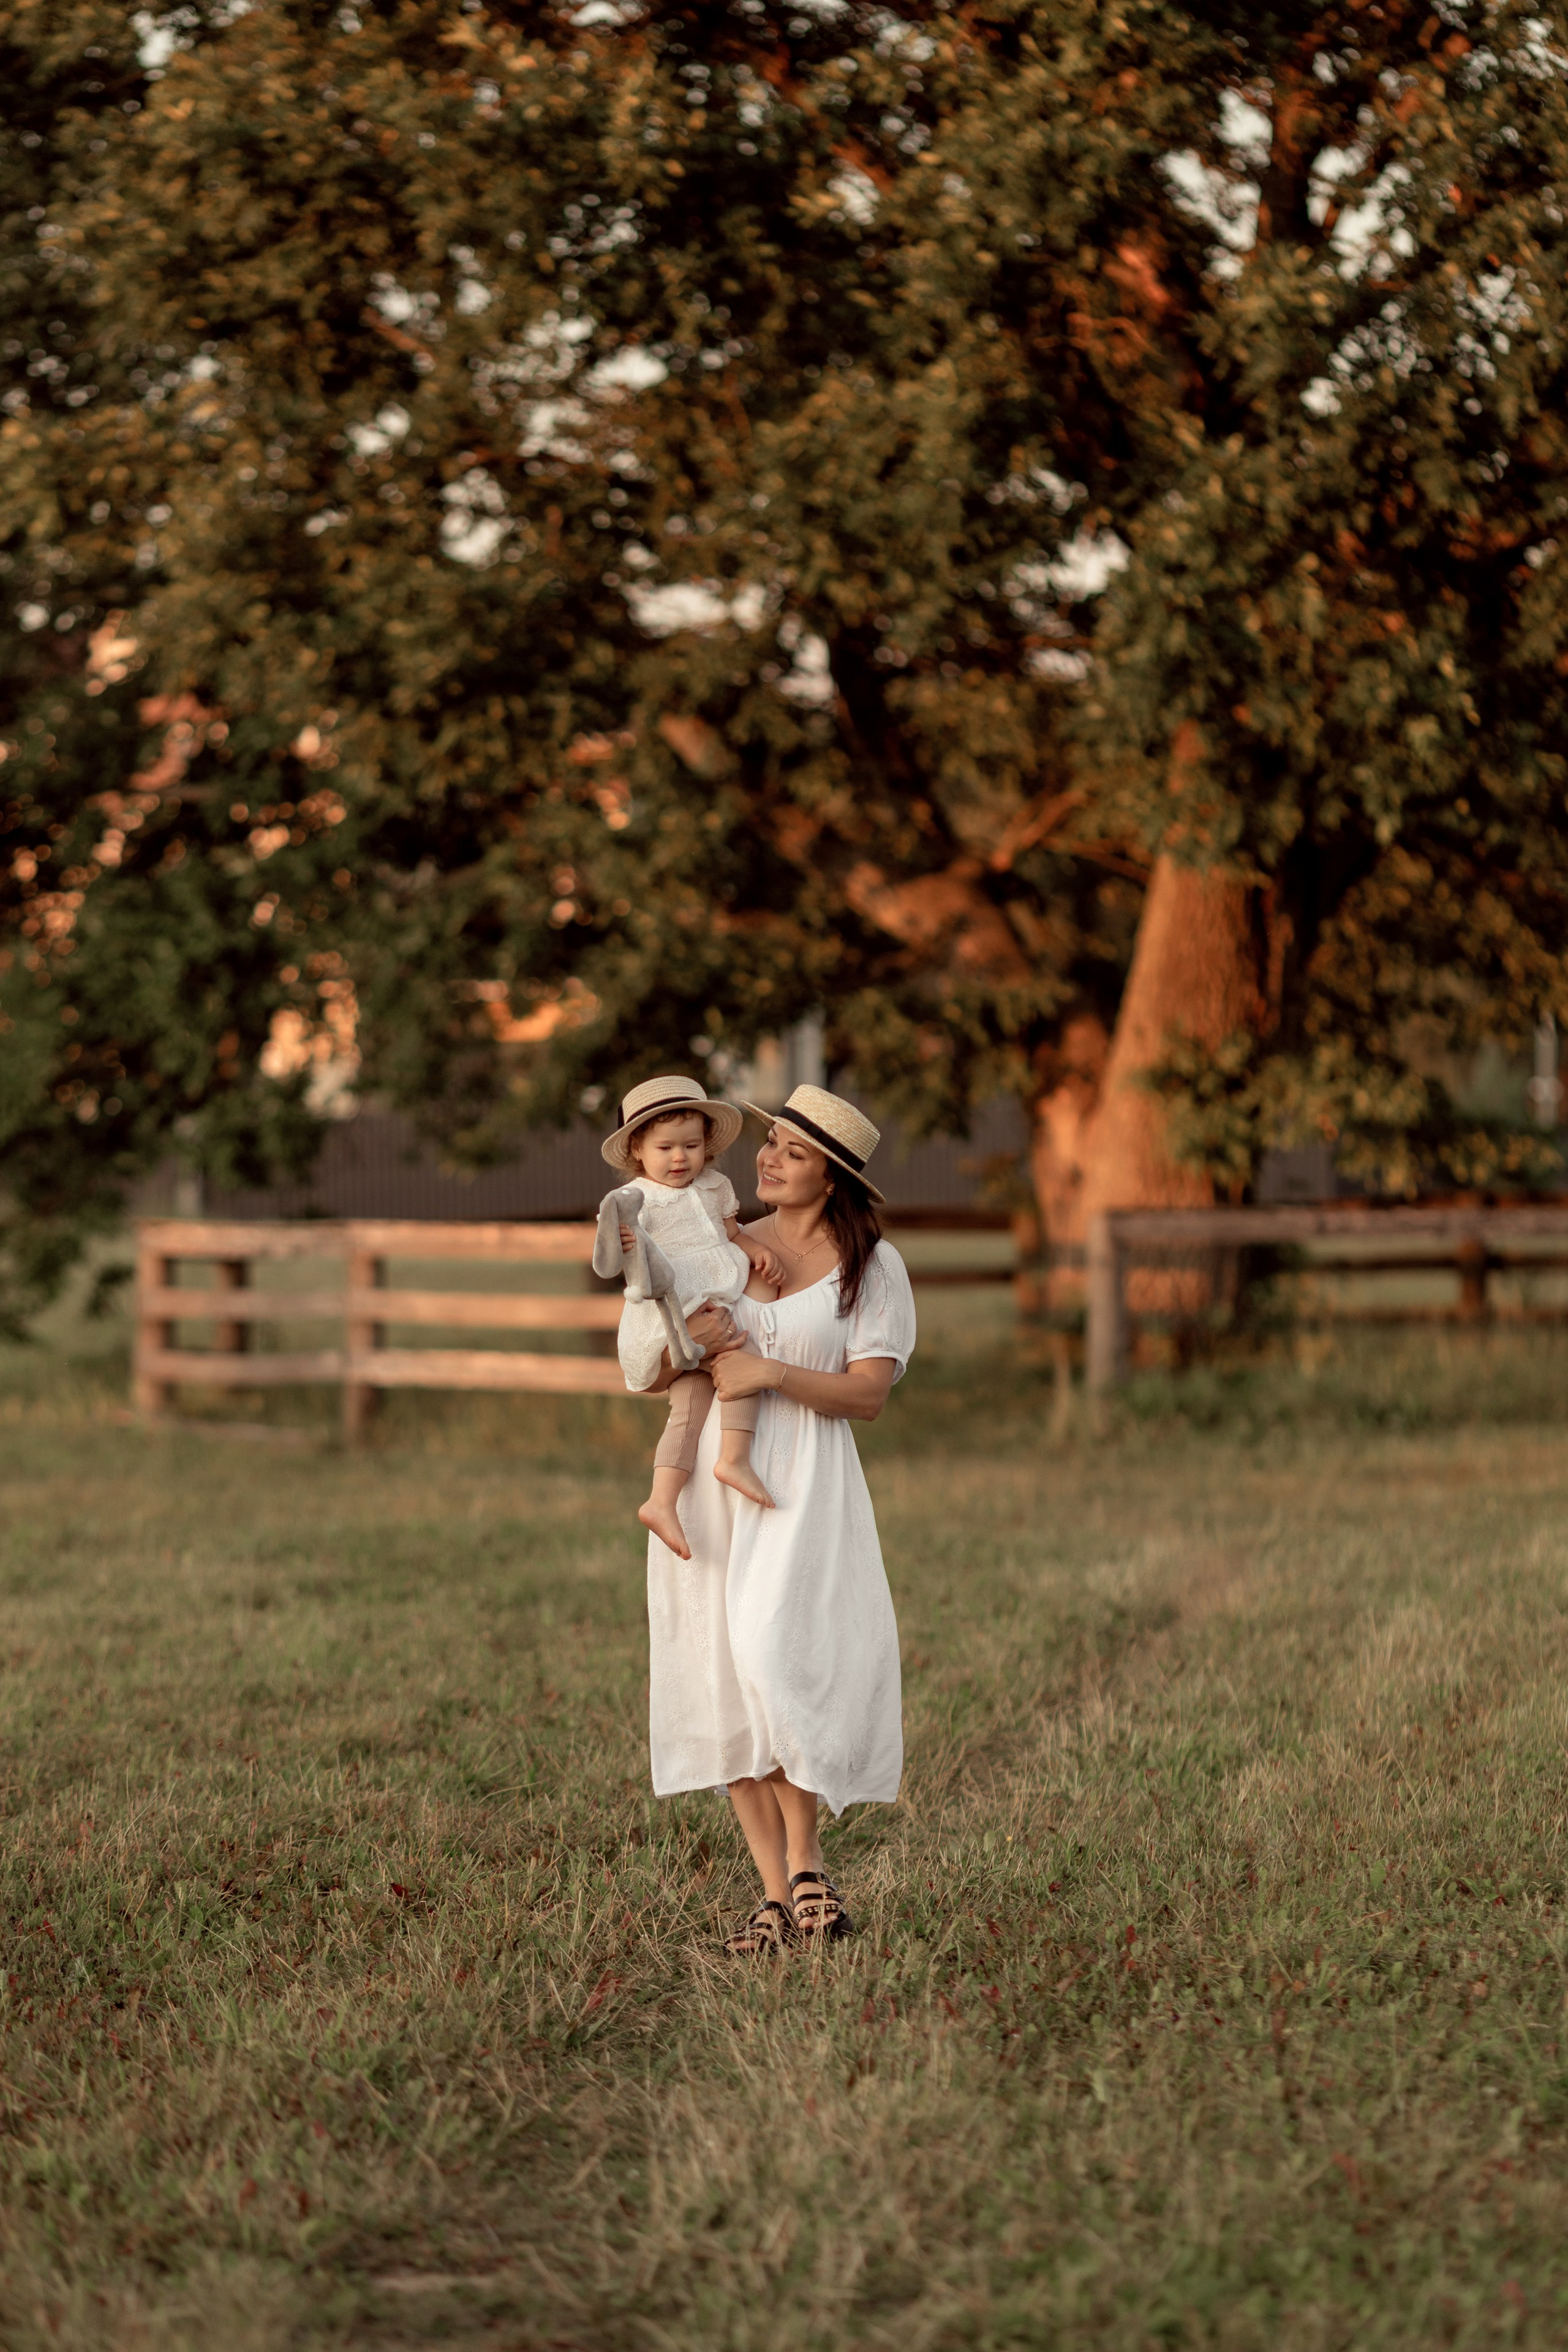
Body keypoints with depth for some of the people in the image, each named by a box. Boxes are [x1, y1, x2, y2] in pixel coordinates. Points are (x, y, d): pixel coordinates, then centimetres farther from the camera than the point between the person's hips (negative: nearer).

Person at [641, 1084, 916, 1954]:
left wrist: (768, 1372, -16)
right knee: (722, 1684, -1)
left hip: (802, 1480, -4)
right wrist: (688, 1340, -8)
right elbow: (649, 1374, 14)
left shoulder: (870, 1265, 2)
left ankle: (803, 1855, -3)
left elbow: (868, 1393, -5)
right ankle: (776, 1890, 4)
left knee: (779, 1657, -20)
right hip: (707, 1477, 4)